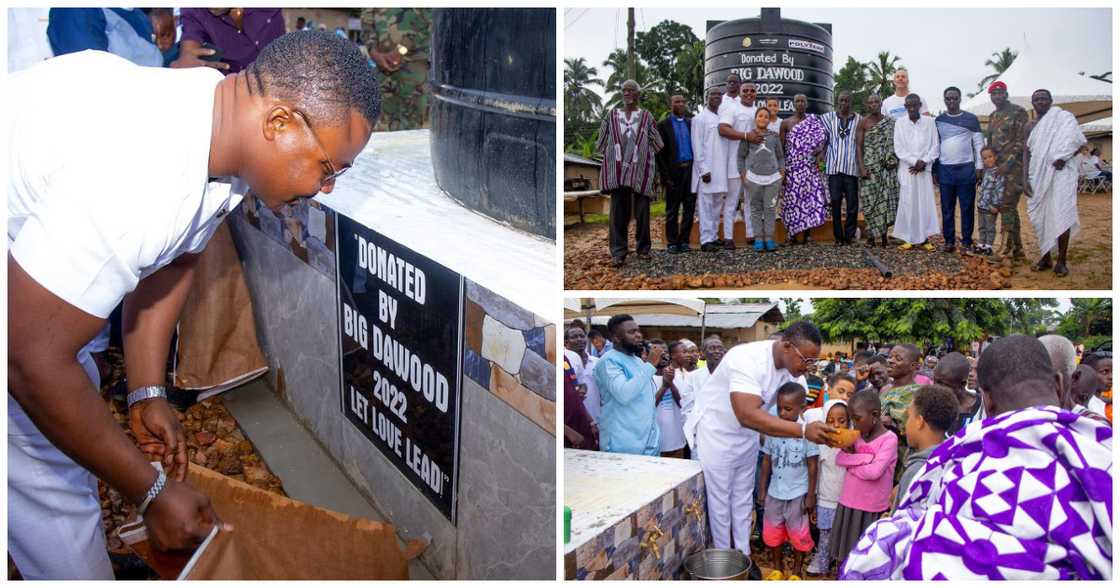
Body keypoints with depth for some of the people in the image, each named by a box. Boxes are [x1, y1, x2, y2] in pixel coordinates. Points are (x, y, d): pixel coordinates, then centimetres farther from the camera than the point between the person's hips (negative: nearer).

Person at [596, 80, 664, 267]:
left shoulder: (646, 116, 6)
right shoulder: (612, 115, 9)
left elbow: (656, 143, 11)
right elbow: (602, 142, 15)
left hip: (640, 169, -1)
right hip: (617, 169, 1)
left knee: (641, 210, 1)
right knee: (618, 211, -3)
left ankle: (643, 248, 13)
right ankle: (618, 252, -2)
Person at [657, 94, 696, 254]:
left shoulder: (690, 123, 11)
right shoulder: (663, 125, -1)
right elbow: (660, 152, -4)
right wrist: (665, 176, -10)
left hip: (690, 169, 4)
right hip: (674, 171, -4)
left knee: (689, 208, 5)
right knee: (672, 210, 2)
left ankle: (684, 240, 12)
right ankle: (672, 242, 8)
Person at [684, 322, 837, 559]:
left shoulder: (794, 366, -11)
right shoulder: (747, 359, -36)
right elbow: (748, 415, -45)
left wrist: (824, 432, -28)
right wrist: (803, 430, -49)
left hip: (746, 437, 7)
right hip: (715, 434, -7)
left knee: (744, 499, 17)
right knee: (720, 501, 6)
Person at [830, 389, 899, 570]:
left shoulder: (889, 439, -14)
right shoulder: (856, 434, 4)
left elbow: (874, 472, -23)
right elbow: (840, 458, -5)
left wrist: (851, 464, -9)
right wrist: (865, 458, -17)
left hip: (872, 508, -6)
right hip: (848, 503, 6)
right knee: (844, 553, 15)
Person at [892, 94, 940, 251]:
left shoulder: (929, 122, 4)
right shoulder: (900, 123, 2)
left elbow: (934, 146, 3)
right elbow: (898, 148, -2)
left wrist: (924, 162, -10)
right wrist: (915, 161, -11)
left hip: (925, 169, 1)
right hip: (907, 169, -1)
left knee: (925, 203, 0)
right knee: (907, 203, -2)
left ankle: (924, 238, 6)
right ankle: (907, 238, 3)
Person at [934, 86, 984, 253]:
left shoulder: (971, 119, 3)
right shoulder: (938, 120, 9)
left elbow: (979, 144, 3)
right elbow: (934, 146, 9)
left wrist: (980, 168, -3)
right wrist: (934, 170, 5)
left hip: (966, 169, -2)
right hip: (945, 169, 2)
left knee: (967, 207, 2)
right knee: (947, 208, 4)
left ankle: (966, 241, 8)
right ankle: (949, 241, 11)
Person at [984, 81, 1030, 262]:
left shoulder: (1018, 112, -5)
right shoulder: (992, 117, 18)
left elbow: (1022, 141, -12)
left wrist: (1008, 163, -19)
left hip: (1014, 167, -8)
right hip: (999, 168, 8)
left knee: (1007, 206, -14)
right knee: (1010, 208, 10)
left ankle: (1006, 249, -15)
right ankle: (1017, 249, 15)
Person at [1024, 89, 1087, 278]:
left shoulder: (1064, 117, 1)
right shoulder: (1031, 126, 13)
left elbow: (1079, 143, -2)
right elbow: (1027, 152, 11)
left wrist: (1064, 158, -16)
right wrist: (1025, 179, 1)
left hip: (1060, 173, -5)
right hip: (1038, 175, 5)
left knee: (1060, 216, -10)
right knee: (1041, 216, 5)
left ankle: (1061, 261, -6)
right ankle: (1045, 257, 15)